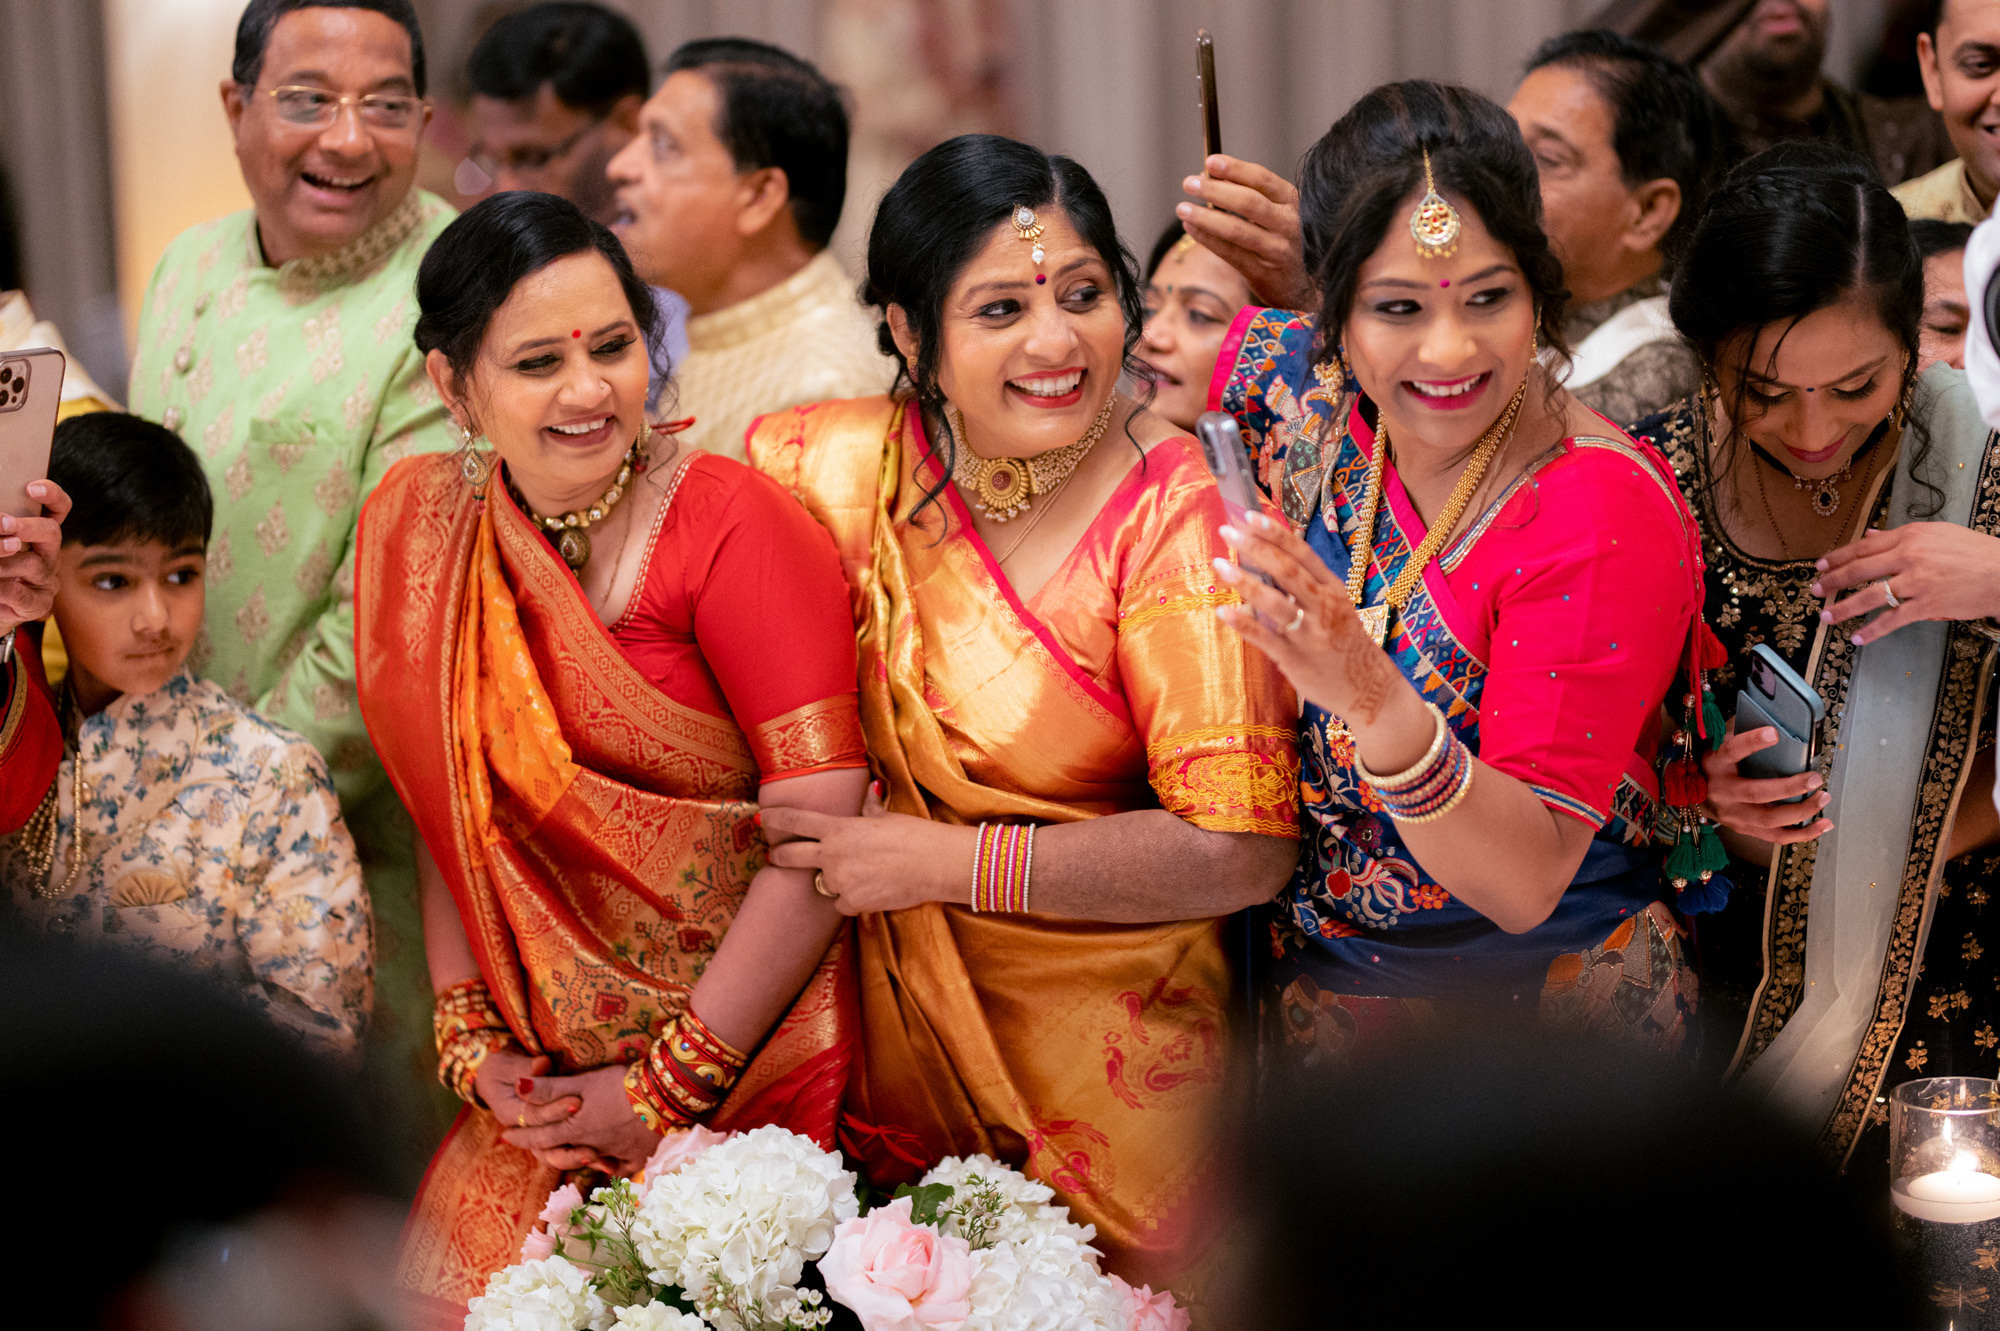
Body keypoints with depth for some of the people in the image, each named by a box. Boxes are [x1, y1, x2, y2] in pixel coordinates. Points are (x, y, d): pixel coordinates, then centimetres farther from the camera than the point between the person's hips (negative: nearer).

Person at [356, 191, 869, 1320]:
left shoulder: (733, 526, -14)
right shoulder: (420, 528, 4)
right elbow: (453, 806, 8)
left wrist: (670, 1089, -15)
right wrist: (472, 1044, -4)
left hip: (742, 1062, -4)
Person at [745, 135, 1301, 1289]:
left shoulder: (1172, 515, -14)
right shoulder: (842, 465, -3)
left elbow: (1242, 849, -19)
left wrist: (942, 862, -17)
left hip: (1105, 1053, -3)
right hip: (887, 1015, 4)